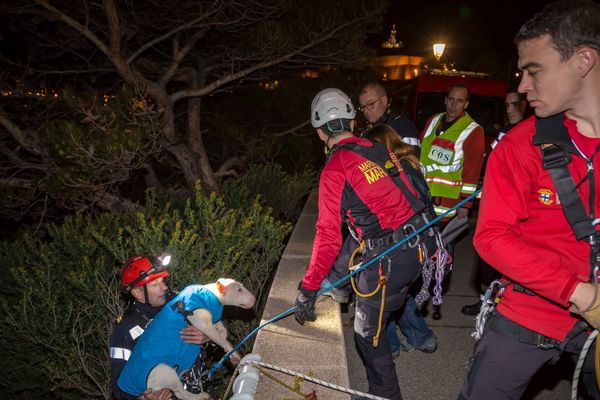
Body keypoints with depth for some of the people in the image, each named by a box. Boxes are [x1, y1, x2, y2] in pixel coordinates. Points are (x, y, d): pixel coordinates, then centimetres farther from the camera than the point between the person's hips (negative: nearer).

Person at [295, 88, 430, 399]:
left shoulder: (335, 169, -11)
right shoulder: (381, 149, 7)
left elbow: (328, 235, -14)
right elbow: (413, 194, 15)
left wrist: (308, 290, -8)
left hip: (387, 260, -7)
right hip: (418, 249, 7)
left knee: (368, 334, 12)